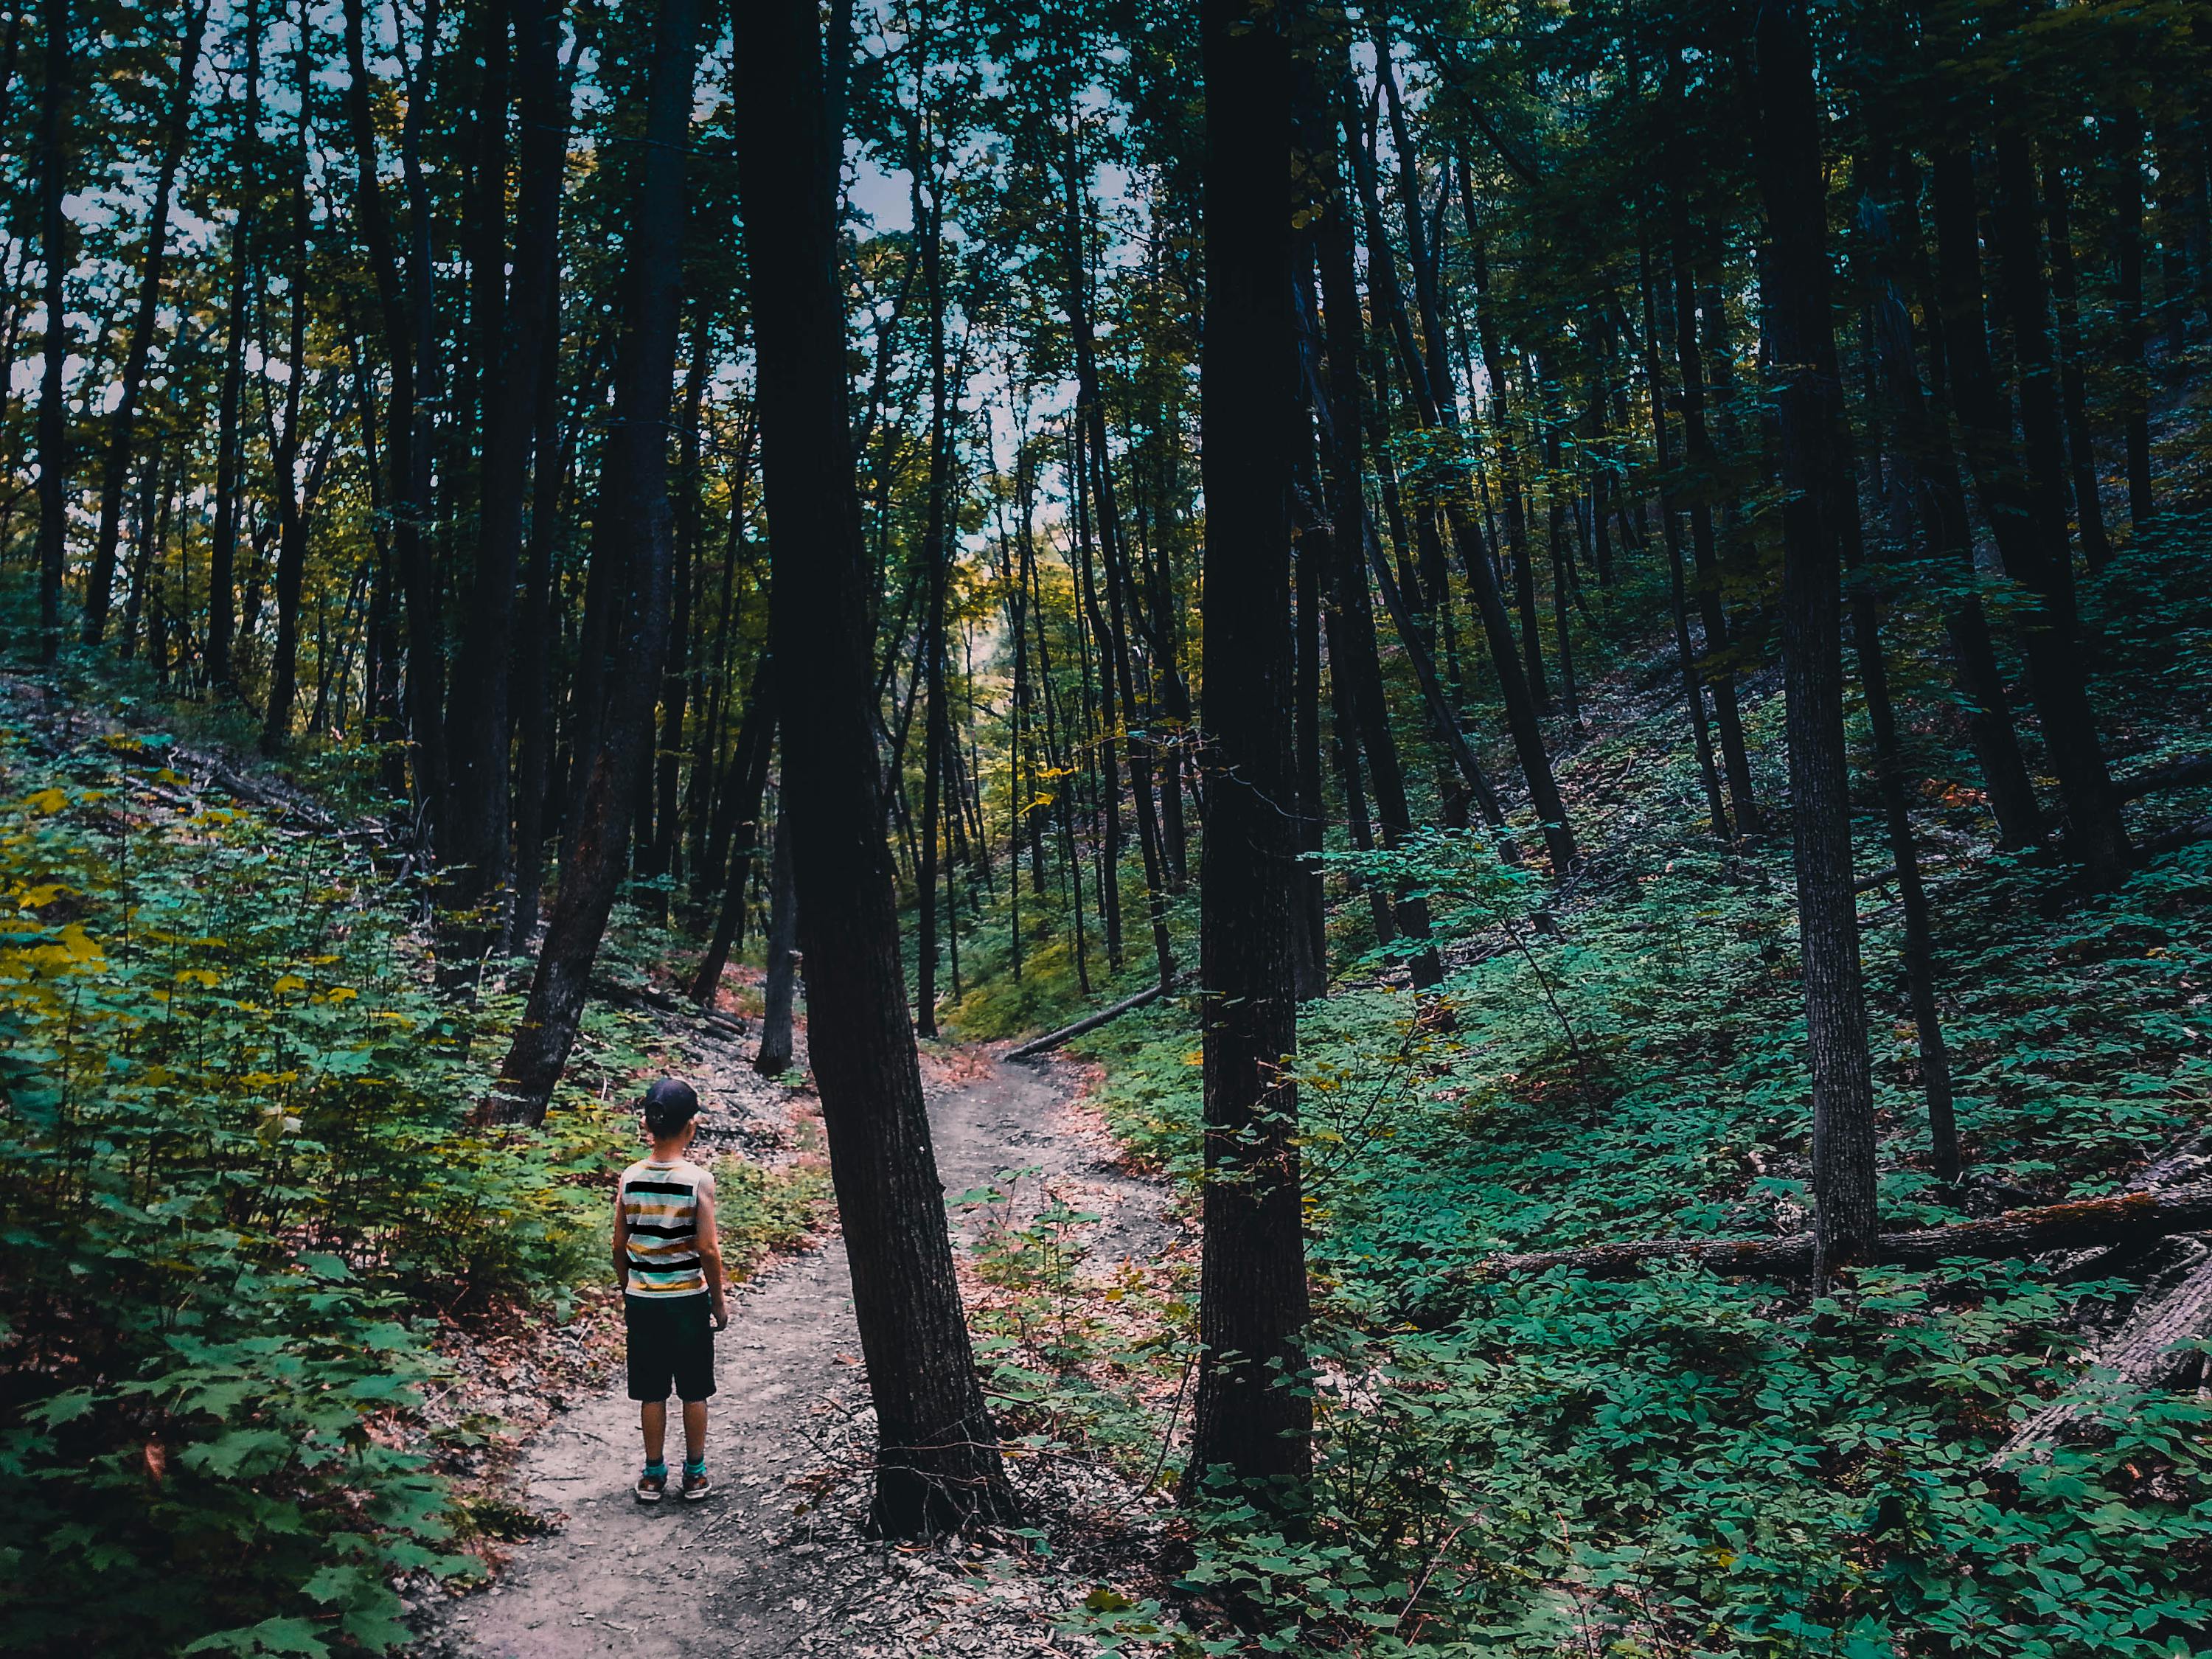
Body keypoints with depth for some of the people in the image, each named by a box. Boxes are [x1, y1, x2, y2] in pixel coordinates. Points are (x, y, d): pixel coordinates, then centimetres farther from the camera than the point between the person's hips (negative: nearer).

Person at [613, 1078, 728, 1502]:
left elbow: (619, 1246, 1)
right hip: (688, 1300, -2)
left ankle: (653, 1475, 22)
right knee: (694, 1392, 11)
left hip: (642, 1300, 3)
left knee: (651, 1392, 13)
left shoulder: (629, 1179, -6)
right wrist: (719, 1300, -2)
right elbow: (708, 1249, -14)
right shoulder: (699, 1180, -15)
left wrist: (627, 1293, 16)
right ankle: (695, 1474, 21)